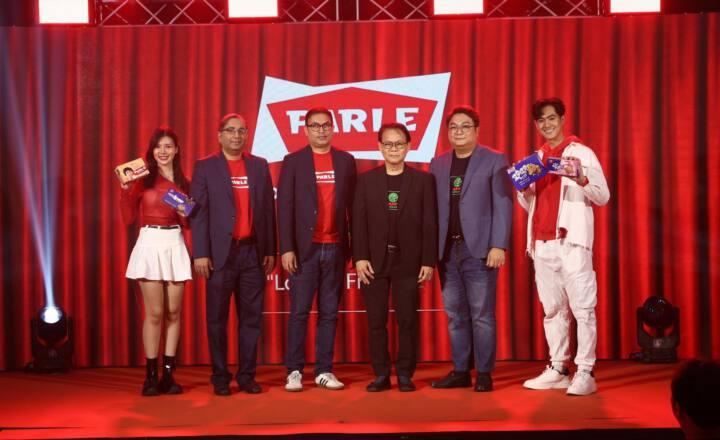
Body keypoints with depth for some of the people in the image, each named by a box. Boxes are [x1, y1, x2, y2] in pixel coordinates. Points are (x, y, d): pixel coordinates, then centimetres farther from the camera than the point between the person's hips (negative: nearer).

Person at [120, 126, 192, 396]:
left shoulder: (183, 183, 12)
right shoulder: (143, 179, 1)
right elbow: (128, 218, -3)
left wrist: (186, 213, -5)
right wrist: (126, 189, -14)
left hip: (176, 245, 4)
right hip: (150, 244, -3)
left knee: (173, 312, 3)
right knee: (155, 313, -4)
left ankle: (168, 375, 10)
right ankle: (150, 376, 4)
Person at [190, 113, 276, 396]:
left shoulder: (260, 166, 11)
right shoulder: (205, 167, 3)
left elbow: (268, 209, 10)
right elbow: (198, 212, -2)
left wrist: (270, 250, 5)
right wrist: (200, 253, -9)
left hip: (253, 252, 3)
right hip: (221, 253, -3)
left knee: (251, 317, 6)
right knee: (217, 319, 3)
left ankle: (247, 376, 14)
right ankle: (220, 378, 11)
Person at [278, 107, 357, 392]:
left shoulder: (346, 161, 9)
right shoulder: (293, 161, 3)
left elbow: (352, 205, 8)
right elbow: (285, 207, -2)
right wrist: (287, 248, -9)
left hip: (335, 248, 2)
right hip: (305, 248, -2)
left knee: (329, 312, 6)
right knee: (299, 312, -1)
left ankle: (324, 371, 12)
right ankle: (294, 371, 6)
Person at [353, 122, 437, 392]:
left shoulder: (423, 180, 4)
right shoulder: (366, 180, 7)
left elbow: (429, 224, 1)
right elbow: (358, 222, 2)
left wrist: (429, 261, -5)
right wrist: (360, 257, -6)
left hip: (408, 261, -1)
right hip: (374, 261, 1)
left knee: (407, 320, 3)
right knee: (376, 321, 4)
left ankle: (405, 374, 13)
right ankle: (381, 374, 13)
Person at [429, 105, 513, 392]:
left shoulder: (494, 161, 1)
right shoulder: (438, 164, 14)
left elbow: (502, 206, -5)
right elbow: (432, 208, 10)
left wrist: (498, 246, -13)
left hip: (479, 250, -4)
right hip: (447, 250, 4)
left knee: (481, 315, -1)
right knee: (455, 315, 9)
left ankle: (484, 374, 8)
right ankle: (460, 371, 17)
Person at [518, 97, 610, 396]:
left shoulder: (581, 153, 1)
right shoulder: (536, 159, 17)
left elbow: (603, 197, -3)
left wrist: (582, 180, -21)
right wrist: (521, 187, 1)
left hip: (572, 241, -6)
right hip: (541, 243, 6)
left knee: (582, 308, -8)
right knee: (552, 309, 8)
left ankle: (585, 374, -7)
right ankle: (557, 370, 13)